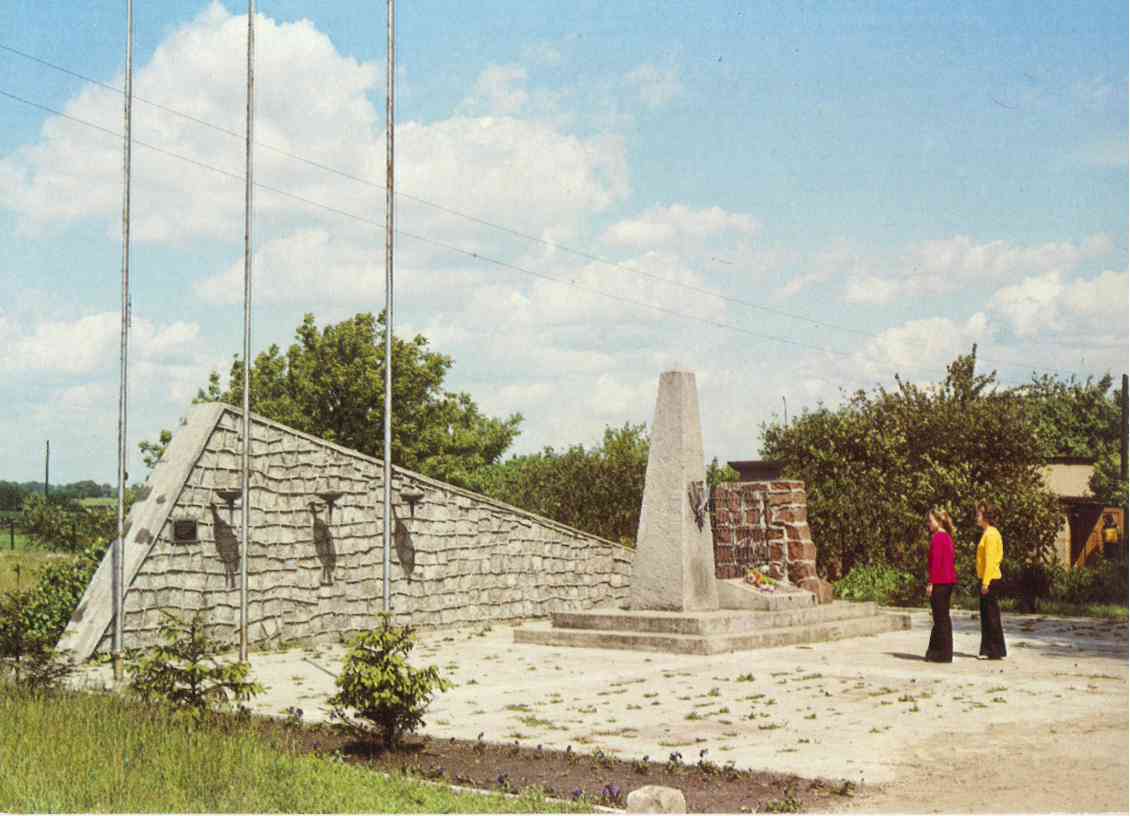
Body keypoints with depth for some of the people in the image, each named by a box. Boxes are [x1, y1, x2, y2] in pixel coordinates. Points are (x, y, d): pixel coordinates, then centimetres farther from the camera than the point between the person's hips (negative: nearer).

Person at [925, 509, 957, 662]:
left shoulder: (938, 538, -13)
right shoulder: (947, 537, 15)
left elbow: (936, 562, -18)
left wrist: (931, 583, -17)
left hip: (939, 582, -9)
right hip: (949, 581, 9)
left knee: (940, 618, -4)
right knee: (944, 617, 14)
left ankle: (942, 654, -1)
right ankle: (946, 652, 19)